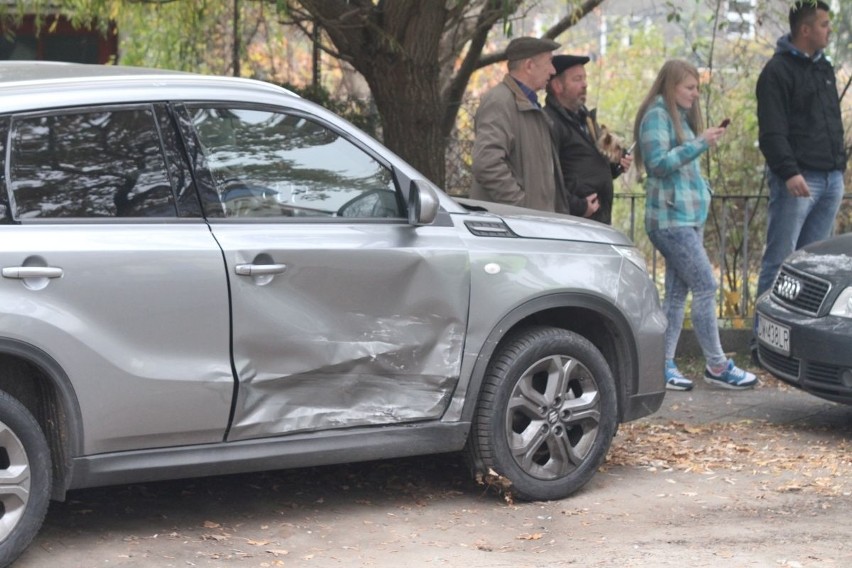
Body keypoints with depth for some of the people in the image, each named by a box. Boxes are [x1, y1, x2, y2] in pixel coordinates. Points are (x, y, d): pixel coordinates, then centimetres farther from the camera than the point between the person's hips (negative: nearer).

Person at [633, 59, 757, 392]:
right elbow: (658, 162, -19)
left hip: (688, 218, 10)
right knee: (705, 287, -10)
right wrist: (700, 144, -21)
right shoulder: (657, 116, -9)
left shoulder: (680, 117, 21)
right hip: (670, 219, -10)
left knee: (677, 292, 7)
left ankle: (665, 365, 8)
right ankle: (717, 366, -6)